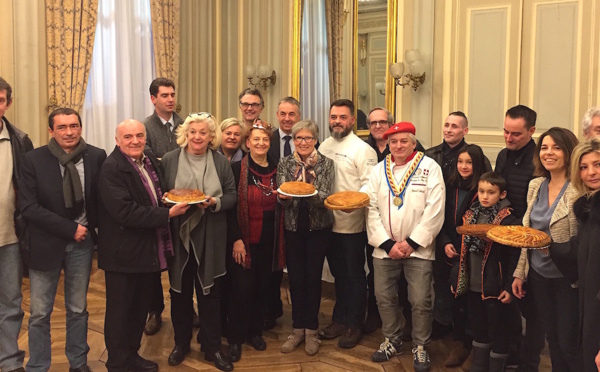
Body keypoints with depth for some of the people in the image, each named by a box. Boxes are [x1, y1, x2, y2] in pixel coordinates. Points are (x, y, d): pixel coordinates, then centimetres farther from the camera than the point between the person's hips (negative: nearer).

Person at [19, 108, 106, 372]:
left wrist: (91, 226, -8)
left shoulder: (96, 156, -6)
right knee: (40, 313, 8)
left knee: (78, 309, 15)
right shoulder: (34, 160, -10)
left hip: (82, 242, 2)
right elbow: (28, 207, -14)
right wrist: (70, 228, -17)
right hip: (46, 242, -1)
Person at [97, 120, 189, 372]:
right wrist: (167, 214, -24)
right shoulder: (111, 169, -17)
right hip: (123, 254, -8)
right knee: (119, 311, 6)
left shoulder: (150, 162, 9)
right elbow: (125, 212, -26)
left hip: (148, 253, 8)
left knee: (141, 308, 19)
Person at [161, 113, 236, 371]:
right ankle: (181, 343, 30)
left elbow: (232, 195, 2)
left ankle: (212, 348, 22)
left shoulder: (221, 162, 2)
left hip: (210, 240, 0)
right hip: (178, 237, 0)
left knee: (210, 293, 8)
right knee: (180, 292, 12)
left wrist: (214, 202, -16)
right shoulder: (169, 160, 0)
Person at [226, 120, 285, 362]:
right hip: (245, 239, -4)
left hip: (270, 240, 4)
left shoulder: (276, 170, 7)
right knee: (242, 288, -2)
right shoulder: (238, 169, -6)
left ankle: (256, 331, 28)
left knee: (263, 287, 11)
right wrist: (236, 239, -14)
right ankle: (235, 338, 12)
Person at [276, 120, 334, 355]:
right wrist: (284, 196, -27)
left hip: (318, 228, -1)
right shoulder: (285, 164, 3)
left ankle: (311, 330, 18)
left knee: (313, 278, 3)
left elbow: (326, 197, -11)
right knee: (295, 278, 4)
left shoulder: (326, 164, -2)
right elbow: (282, 200, -4)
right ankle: (298, 329, 20)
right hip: (293, 227, 1)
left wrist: (312, 193, -32)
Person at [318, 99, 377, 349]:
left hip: (352, 223, -6)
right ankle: (339, 319, 31)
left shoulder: (362, 150, -10)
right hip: (329, 222, 6)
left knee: (354, 275, 6)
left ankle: (354, 325, 19)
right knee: (338, 273, 18)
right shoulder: (323, 147, 9)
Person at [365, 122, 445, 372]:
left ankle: (420, 347, 20)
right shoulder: (378, 170, 5)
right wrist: (387, 244, -9)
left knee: (420, 301, 0)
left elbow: (434, 210, -11)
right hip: (384, 248, 4)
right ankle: (391, 340, 32)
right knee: (384, 297, 12)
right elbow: (371, 208, 0)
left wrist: (412, 243, -13)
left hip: (418, 248, -3)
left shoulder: (430, 168, -5)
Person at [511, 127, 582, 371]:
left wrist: (551, 246, -29)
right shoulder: (536, 185, 4)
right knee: (552, 340, 17)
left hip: (567, 278, -6)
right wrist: (519, 273, 11)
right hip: (539, 275, 6)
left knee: (569, 344, 4)